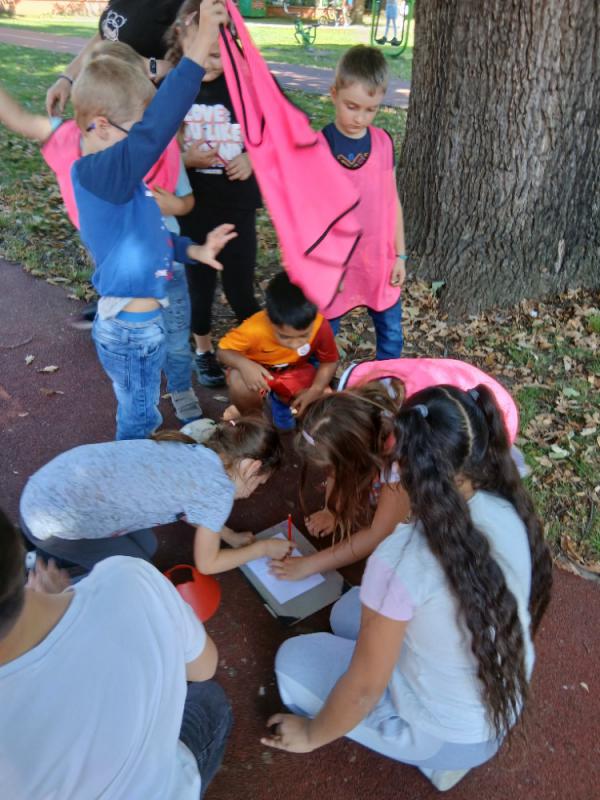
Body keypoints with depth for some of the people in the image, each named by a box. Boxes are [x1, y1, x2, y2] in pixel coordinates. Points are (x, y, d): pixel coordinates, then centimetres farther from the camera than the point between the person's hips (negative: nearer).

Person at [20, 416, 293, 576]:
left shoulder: (195, 453, 9)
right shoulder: (219, 490, -14)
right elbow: (206, 564, 1)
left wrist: (230, 536, 31)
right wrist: (262, 548, 13)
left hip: (50, 483, 8)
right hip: (55, 520, -8)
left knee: (146, 547, 22)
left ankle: (49, 554, 28)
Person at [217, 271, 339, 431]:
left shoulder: (320, 325, -30)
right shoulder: (255, 329, -37)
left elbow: (330, 361, -13)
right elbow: (223, 350, -22)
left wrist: (314, 391, -28)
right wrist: (244, 365, -43)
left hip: (295, 370, 3)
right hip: (258, 369, -3)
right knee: (239, 383, -36)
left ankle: (280, 402, 11)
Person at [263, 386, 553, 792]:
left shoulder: (403, 558, -34)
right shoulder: (511, 511, -16)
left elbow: (364, 689, -22)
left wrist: (311, 735, -1)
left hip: (448, 735, -6)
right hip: (509, 703, 6)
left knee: (292, 660, 8)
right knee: (350, 612, 18)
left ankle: (433, 753, 8)